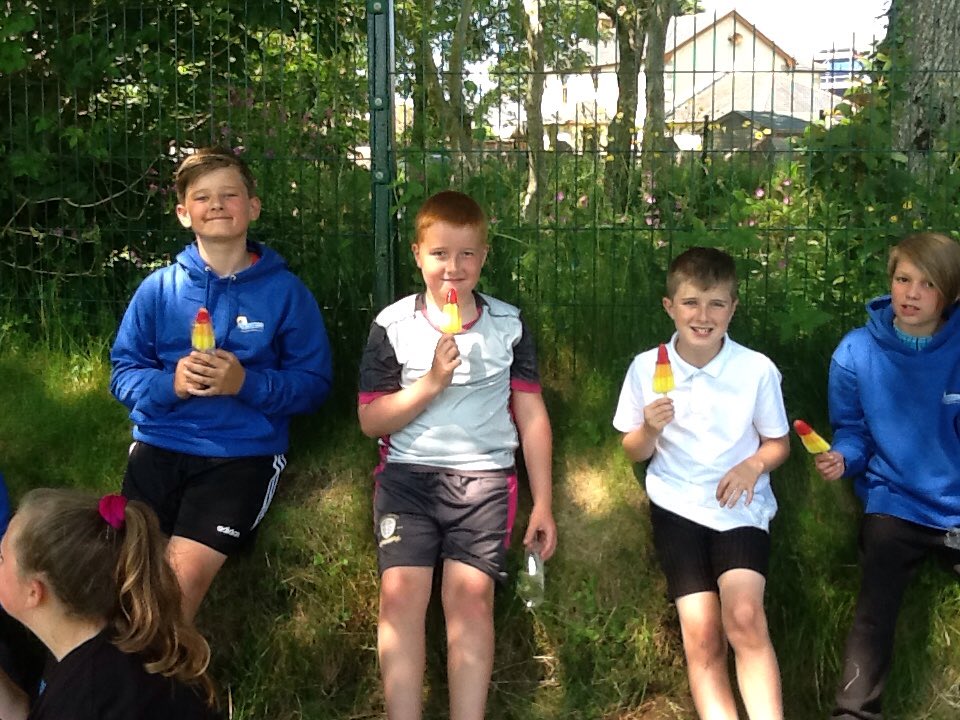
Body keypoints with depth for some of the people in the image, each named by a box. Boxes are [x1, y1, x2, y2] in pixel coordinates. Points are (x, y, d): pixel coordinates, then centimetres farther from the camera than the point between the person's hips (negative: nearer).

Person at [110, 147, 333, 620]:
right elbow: (124, 373, 7)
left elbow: (313, 384, -1)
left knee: (185, 575, -16)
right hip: (159, 442, 2)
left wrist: (246, 382, -17)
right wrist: (169, 383, -15)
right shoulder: (158, 288, 7)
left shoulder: (285, 291, 1)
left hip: (243, 452, -2)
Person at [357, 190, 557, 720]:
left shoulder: (508, 325, 5)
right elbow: (371, 420, 0)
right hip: (408, 472, 0)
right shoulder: (393, 325, 1)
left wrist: (542, 503, 4)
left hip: (484, 476, 0)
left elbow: (531, 415, 7)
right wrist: (431, 383, -14)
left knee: (469, 596, -13)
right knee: (401, 594, -13)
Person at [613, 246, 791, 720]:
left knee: (744, 618, -22)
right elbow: (634, 452, 6)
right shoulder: (646, 368, -4)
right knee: (701, 634, -8)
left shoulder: (758, 369, -7)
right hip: (677, 507, 1)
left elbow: (778, 442, 7)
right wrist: (651, 428, -16)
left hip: (741, 508, -1)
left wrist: (754, 464, -15)